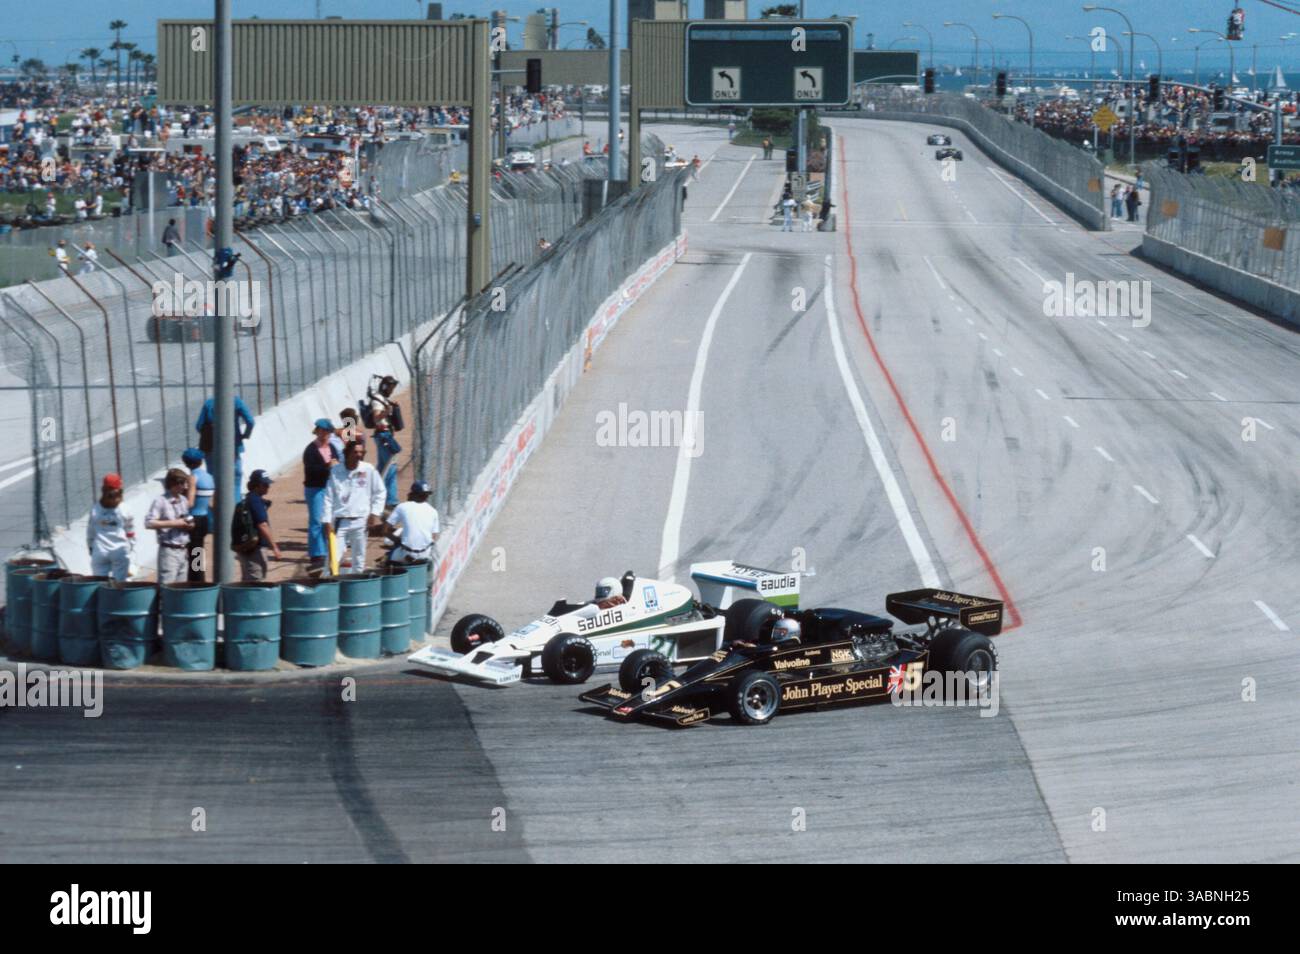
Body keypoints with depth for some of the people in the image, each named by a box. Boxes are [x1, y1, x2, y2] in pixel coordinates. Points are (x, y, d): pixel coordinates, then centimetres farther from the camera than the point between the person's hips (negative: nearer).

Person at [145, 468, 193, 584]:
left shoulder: (183, 500, 13)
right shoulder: (160, 501, -9)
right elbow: (149, 523, -17)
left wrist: (188, 524, 1)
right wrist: (173, 523, -18)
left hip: (183, 550, 7)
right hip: (169, 550, -7)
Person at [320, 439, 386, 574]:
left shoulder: (368, 470, -1)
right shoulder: (335, 471, -2)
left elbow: (380, 492, 8)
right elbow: (328, 498, 0)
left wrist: (375, 513, 0)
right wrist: (327, 521, -4)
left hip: (360, 521, 1)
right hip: (340, 521, -1)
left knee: (359, 559, 10)